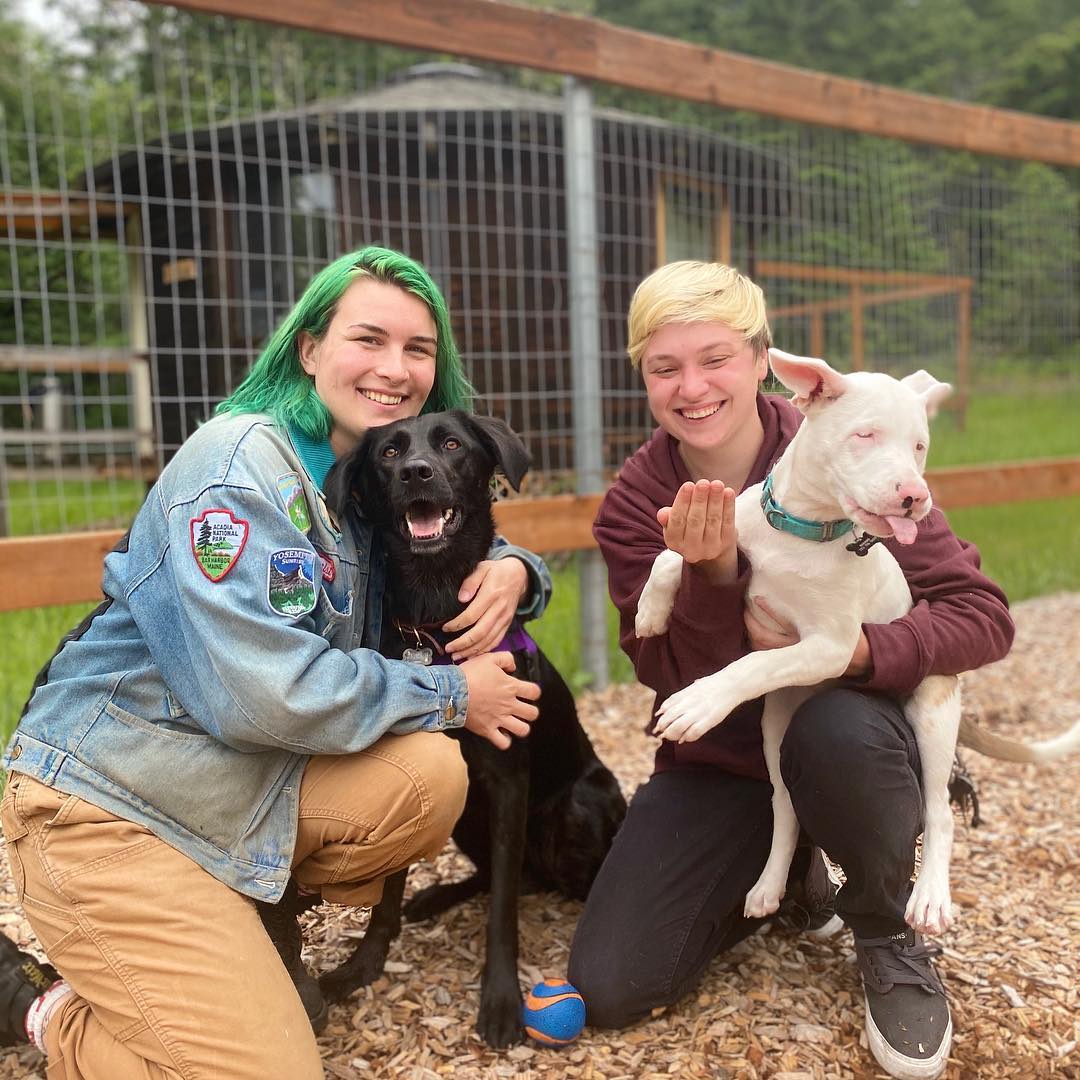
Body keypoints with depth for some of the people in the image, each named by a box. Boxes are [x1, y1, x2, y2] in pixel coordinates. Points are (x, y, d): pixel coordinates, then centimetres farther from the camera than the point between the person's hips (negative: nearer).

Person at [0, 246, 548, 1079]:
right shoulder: (241, 464, -19)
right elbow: (263, 691, -29)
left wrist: (512, 568, -8)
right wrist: (453, 695, -17)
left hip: (252, 789, 7)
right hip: (111, 803, -7)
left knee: (430, 775, -18)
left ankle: (263, 915, 8)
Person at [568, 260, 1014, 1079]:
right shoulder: (634, 508, -9)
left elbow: (985, 616, -17)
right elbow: (675, 680, -14)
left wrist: (860, 651, -34)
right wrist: (712, 576, -32)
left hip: (849, 732, -2)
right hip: (717, 763, 3)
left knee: (835, 727, -40)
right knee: (609, 989, -10)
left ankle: (888, 933, -6)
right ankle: (785, 871, 18)